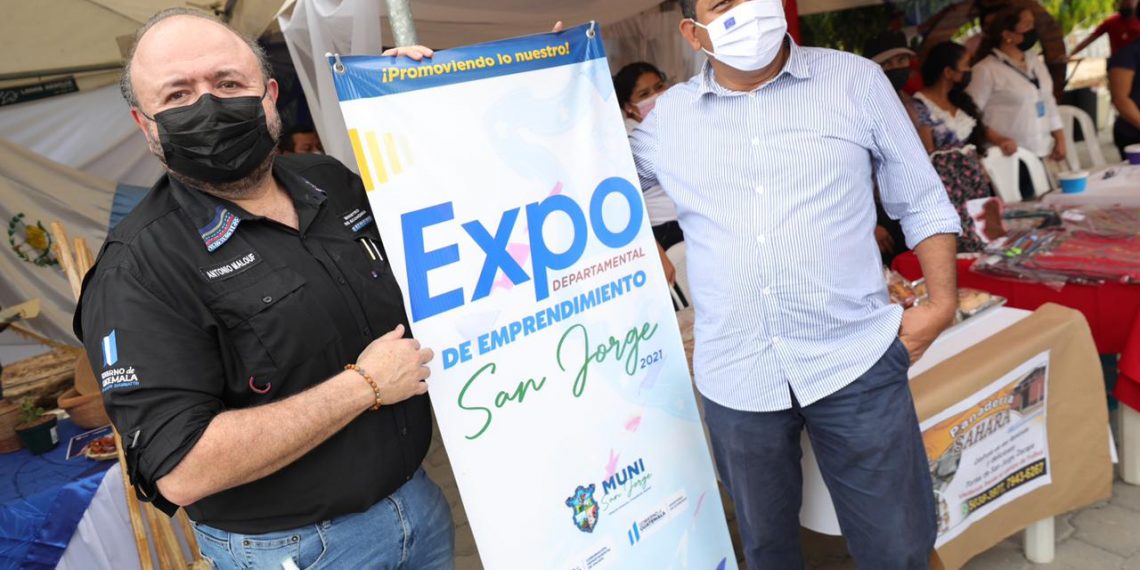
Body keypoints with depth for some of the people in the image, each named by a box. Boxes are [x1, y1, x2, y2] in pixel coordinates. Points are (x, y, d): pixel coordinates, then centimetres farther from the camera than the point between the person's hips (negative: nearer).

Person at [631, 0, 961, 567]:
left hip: (854, 359, -1)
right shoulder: (668, 115, 4)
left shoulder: (855, 80, 1)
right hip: (734, 376, 2)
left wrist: (941, 304, -2)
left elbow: (922, 202, 7)